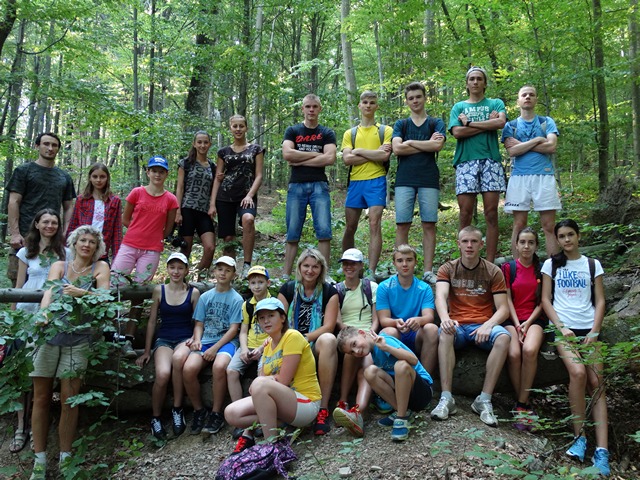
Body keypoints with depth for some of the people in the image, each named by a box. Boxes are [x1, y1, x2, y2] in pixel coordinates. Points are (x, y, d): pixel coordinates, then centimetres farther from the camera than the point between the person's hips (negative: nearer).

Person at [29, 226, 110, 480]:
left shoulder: (100, 267, 8)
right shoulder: (59, 266, 11)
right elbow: (49, 291, -6)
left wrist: (83, 293, -26)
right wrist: (43, 313, -26)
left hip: (78, 339, -1)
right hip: (48, 334, 2)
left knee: (69, 399, -2)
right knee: (41, 398, 2)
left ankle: (65, 459, 9)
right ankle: (39, 460, 11)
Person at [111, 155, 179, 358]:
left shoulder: (170, 200, 2)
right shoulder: (137, 193, 4)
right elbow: (125, 219, 9)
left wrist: (154, 237, 10)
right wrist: (143, 230, 5)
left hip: (152, 251, 0)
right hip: (129, 246, 1)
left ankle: (128, 341, 6)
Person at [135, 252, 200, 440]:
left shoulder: (193, 292, 4)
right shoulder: (159, 290, 7)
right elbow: (152, 321, 10)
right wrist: (147, 351, 9)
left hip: (185, 338, -1)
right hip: (164, 338, 1)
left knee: (178, 358, -39)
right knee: (162, 374, -30)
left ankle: (177, 409, -22)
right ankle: (155, 417, -5)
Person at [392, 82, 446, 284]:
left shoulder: (436, 123, 13)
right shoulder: (400, 124, 15)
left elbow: (438, 145, -7)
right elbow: (397, 148, -3)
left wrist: (410, 142, -3)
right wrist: (427, 144, -2)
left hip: (429, 179, 0)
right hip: (405, 179, 1)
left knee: (429, 225, -1)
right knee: (402, 225, -4)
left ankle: (428, 271, 3)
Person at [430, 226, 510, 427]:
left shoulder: (493, 272, 7)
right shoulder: (448, 269, 7)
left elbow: (503, 309, -1)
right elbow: (440, 296, -12)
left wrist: (488, 325, -22)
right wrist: (445, 318, -35)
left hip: (483, 326, 0)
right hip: (457, 325, 0)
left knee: (504, 337, -33)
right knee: (445, 333, -35)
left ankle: (484, 400, -28)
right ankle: (446, 398, -35)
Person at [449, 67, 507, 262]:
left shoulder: (495, 104, 17)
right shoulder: (459, 107, 17)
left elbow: (501, 122, -6)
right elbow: (457, 132, -1)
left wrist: (469, 123, -3)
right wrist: (487, 124, -2)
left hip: (490, 159, 0)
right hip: (466, 160, 0)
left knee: (491, 213, -4)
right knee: (465, 214, -5)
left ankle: (490, 263, -1)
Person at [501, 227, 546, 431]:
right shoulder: (508, 267, 8)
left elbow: (542, 301, 6)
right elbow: (507, 300, 3)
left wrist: (528, 323, -8)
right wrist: (517, 325, -10)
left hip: (534, 319, 0)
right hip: (512, 319, 0)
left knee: (530, 350, -32)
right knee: (514, 354, -30)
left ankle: (521, 404, -23)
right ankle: (524, 405, -16)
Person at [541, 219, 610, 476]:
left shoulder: (593, 265, 13)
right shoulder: (551, 264, 10)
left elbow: (600, 301, 8)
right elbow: (545, 300, 6)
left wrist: (594, 331, -6)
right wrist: (562, 328, -8)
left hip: (588, 329, 2)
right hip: (562, 327, -1)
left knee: (596, 382, -13)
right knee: (577, 372, -26)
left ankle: (602, 450, -18)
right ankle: (579, 436, -14)